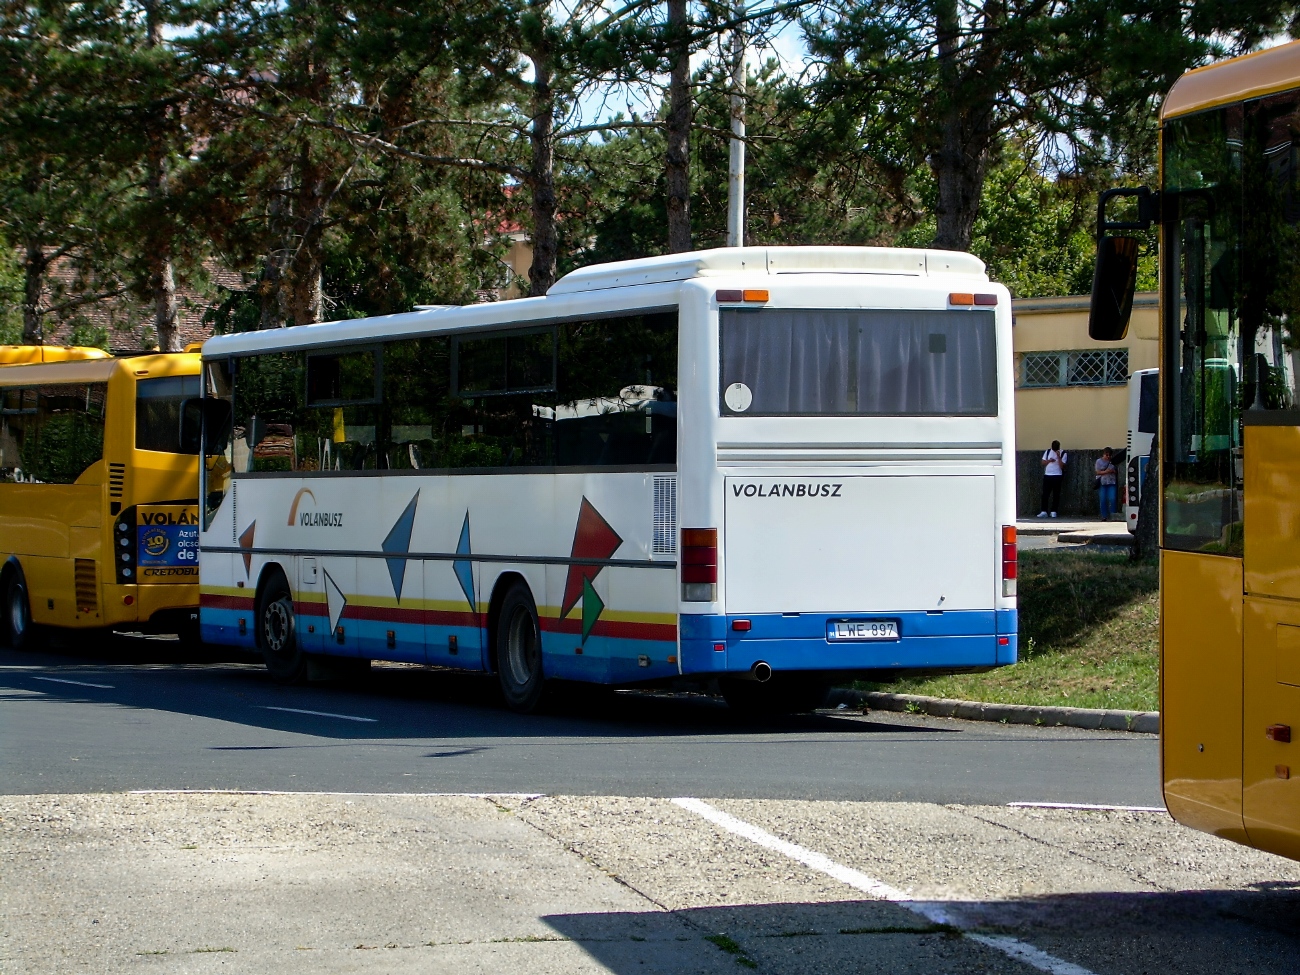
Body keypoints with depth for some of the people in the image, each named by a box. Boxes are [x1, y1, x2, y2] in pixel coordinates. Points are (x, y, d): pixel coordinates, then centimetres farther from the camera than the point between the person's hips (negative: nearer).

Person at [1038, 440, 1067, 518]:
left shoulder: (1063, 454, -4)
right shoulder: (1047, 451, 7)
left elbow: (1062, 466, -11)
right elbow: (1043, 463, 7)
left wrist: (1058, 456, -19)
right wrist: (1049, 460, -11)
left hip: (1057, 476, -3)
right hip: (1047, 475, 3)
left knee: (1056, 495, 0)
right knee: (1045, 494, -1)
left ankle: (1053, 511, 4)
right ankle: (1044, 511, 0)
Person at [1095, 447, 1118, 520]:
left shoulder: (1112, 461, 10)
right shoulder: (1099, 461, 5)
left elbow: (1117, 472, 15)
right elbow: (1097, 472, -2)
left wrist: (1113, 471, -8)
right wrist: (1106, 472, -15)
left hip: (1111, 482, 1)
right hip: (1102, 483, -1)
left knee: (1112, 499, -9)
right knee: (1102, 500, -2)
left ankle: (1112, 516, -3)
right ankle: (1104, 516, 5)